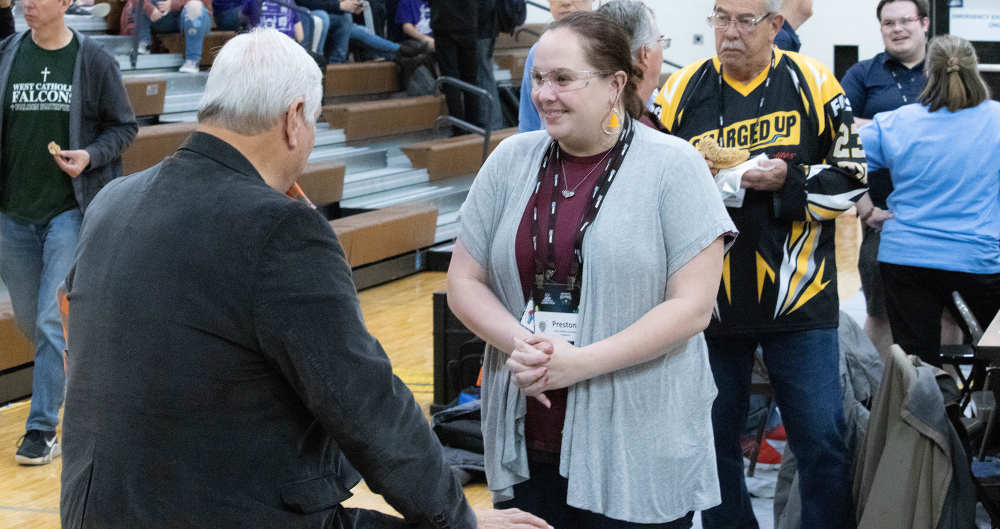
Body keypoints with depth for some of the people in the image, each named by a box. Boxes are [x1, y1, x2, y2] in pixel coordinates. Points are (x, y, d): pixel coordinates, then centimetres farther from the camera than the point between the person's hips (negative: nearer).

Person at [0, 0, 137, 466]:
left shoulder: (94, 61, -4)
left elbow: (124, 127, 3)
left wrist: (91, 155, -15)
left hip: (70, 210, -4)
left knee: (53, 320, -8)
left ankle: (43, 428, 0)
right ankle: (70, 375, 40)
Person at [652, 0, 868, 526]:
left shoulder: (812, 84, -2)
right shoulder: (681, 91, 2)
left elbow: (850, 179, -1)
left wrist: (787, 181, -17)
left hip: (797, 300, -1)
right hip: (710, 300, 2)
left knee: (822, 441, 1)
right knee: (714, 442, 11)